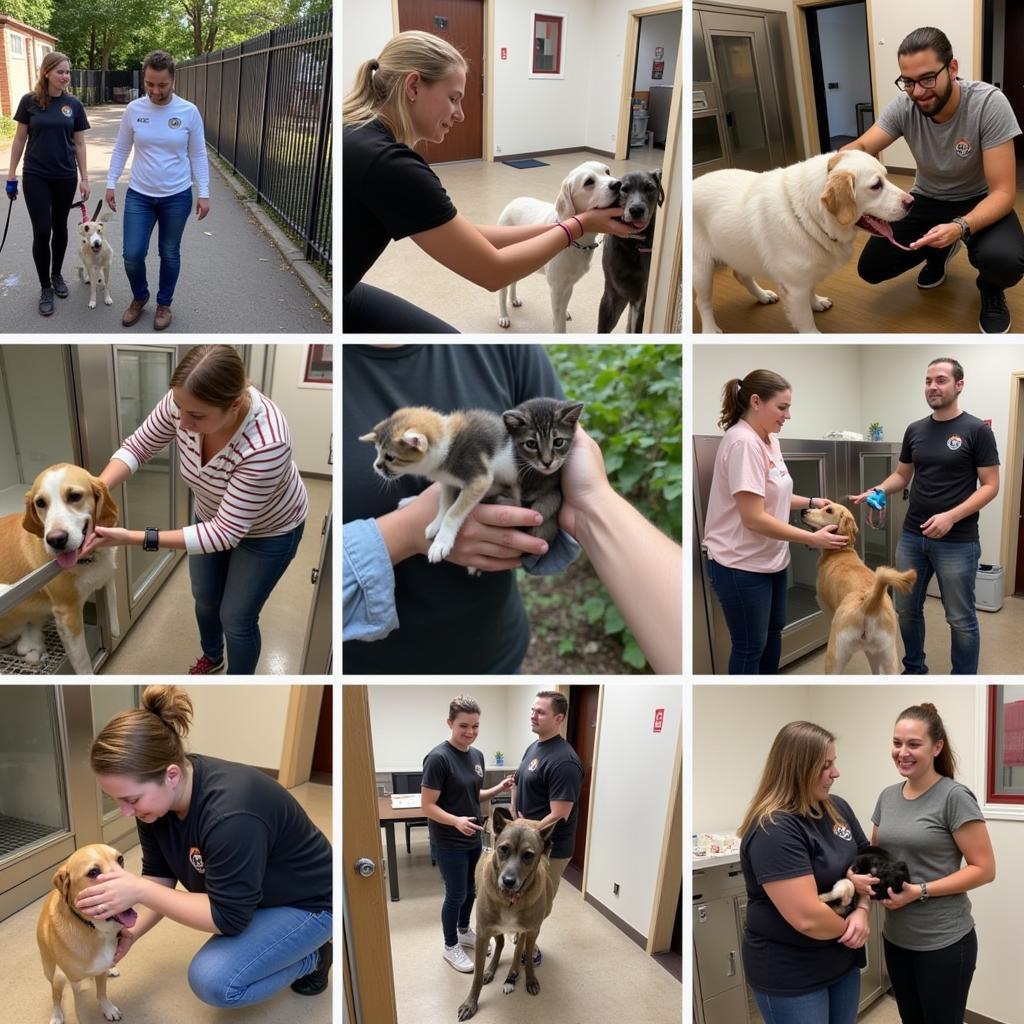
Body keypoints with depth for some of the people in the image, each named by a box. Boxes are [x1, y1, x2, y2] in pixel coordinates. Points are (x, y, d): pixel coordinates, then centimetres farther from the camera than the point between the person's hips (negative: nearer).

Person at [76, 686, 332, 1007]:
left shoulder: (231, 814, -37)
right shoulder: (158, 796, -13)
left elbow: (229, 917, -29)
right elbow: (159, 874, -1)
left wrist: (139, 892, -33)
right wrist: (132, 931, -16)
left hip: (306, 901, -8)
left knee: (213, 980, -21)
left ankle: (311, 957, 4)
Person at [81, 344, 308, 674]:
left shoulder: (265, 446, -45)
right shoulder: (184, 401, -30)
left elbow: (225, 534, -39)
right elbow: (137, 447, -12)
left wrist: (133, 538, -42)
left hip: (267, 531, -5)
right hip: (214, 515, 6)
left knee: (236, 618, 8)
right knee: (204, 598, 24)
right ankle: (211, 657, 55)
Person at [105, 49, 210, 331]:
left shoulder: (189, 112, -8)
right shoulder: (133, 109, -5)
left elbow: (198, 156, -2)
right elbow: (121, 150, 5)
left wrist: (204, 193, -6)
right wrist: (110, 184, 2)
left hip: (177, 197, -1)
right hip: (139, 195, 1)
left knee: (169, 254, 10)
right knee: (132, 255, -2)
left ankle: (164, 303, 30)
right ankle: (139, 297, 26)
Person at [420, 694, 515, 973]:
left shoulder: (477, 755, 1)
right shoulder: (438, 758, -24)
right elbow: (427, 806, -22)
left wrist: (498, 789, -5)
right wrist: (456, 821, -36)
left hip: (473, 839, 7)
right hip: (449, 843, -7)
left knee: (471, 890, 21)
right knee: (456, 895, 6)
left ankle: (464, 931, 43)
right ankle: (450, 947, 25)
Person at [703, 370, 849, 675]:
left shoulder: (769, 439, 5)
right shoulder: (743, 443, -24)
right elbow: (754, 518, -27)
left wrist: (811, 502, 4)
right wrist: (813, 539, -23)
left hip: (772, 558, 10)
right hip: (742, 565, -10)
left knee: (773, 632, 23)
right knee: (750, 647, 3)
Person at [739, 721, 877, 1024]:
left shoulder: (837, 808, 1)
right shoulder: (773, 830, -25)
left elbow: (868, 862, 11)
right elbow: (808, 918, -29)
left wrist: (862, 911, -9)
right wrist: (848, 927, -10)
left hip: (843, 959, 7)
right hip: (789, 973, -7)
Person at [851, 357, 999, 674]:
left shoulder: (977, 430, -7)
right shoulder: (915, 429, 8)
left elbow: (990, 485, -9)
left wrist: (951, 517, -21)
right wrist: (878, 490, -4)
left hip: (957, 542, -5)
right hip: (912, 536, 5)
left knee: (960, 618, 5)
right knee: (907, 609, 15)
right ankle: (914, 669, 34)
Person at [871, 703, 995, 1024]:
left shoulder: (954, 797, -14)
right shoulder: (888, 796, 5)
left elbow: (984, 869, -15)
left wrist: (920, 891, -20)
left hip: (944, 942, -6)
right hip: (896, 938, 6)